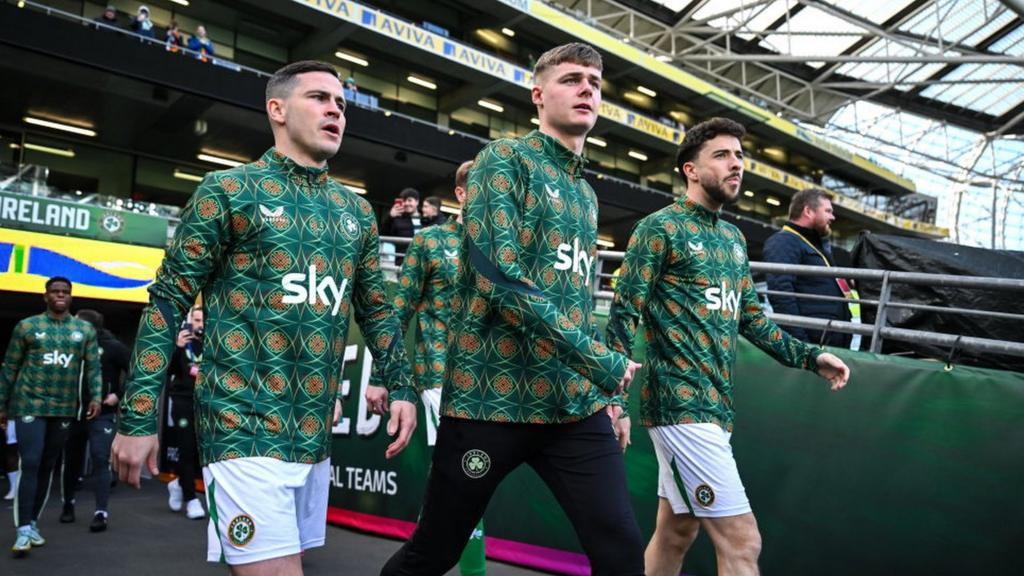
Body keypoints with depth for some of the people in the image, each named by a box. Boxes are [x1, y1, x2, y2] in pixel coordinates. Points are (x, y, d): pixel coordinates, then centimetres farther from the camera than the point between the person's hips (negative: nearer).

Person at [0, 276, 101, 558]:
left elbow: (93, 367, 8)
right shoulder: (27, 326, 2)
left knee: (47, 467, 10)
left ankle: (32, 522, 21)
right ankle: (24, 529, -10)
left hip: (64, 409, 3)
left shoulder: (85, 329, 8)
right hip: (29, 406, -3)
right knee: (30, 464, -12)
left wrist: (95, 397, -5)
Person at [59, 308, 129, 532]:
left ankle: (102, 512, -7)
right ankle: (68, 504, 34)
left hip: (101, 414, -4)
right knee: (72, 459, 15)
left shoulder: (112, 347, -9)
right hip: (73, 413, 4)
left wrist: (119, 394, -13)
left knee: (100, 460, -9)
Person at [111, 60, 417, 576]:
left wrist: (401, 387, 9)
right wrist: (138, 416, -9)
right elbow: (168, 302, -4)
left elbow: (376, 308, 19)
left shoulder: (355, 211, 13)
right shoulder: (229, 190, -3)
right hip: (245, 427, -5)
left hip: (316, 431, 6)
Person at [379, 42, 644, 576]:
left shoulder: (585, 193, 18)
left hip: (575, 406, 6)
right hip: (491, 397, -6)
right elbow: (501, 278, -19)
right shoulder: (504, 160, -5)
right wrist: (605, 363, -15)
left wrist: (603, 391, 16)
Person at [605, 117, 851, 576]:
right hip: (681, 404, -8)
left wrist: (810, 358, 15)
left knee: (675, 532, 17)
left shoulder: (733, 238, 17)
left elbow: (751, 318, 23)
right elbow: (623, 315, -10)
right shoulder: (660, 228, -6)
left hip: (717, 406, 8)